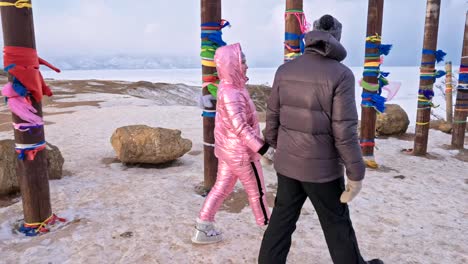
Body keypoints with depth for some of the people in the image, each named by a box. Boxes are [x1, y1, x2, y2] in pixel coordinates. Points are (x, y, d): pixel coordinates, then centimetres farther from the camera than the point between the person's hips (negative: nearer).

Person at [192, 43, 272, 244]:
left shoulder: (227, 88, 5)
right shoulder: (231, 94, -26)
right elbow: (241, 127, -30)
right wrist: (262, 147, -27)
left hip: (227, 148, 9)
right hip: (241, 151, -9)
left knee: (221, 187, 15)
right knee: (256, 190, 12)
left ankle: (203, 228, 18)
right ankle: (266, 223, 33)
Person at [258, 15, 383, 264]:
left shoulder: (285, 70, -1)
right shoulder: (340, 75, -17)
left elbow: (273, 117, 4)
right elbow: (344, 131, -19)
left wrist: (275, 145, 21)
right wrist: (356, 174, -11)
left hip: (288, 162, 4)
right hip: (321, 167, -4)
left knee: (282, 219, 16)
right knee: (337, 223, 16)